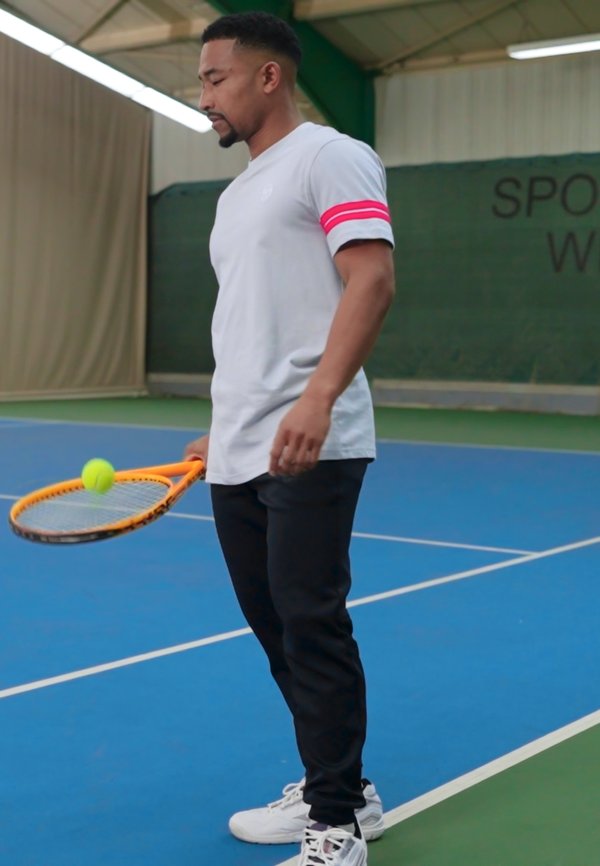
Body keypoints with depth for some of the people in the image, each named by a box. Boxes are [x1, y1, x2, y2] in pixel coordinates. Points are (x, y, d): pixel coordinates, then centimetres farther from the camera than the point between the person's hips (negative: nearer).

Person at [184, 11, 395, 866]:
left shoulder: (331, 158, -5)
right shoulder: (237, 193, 23)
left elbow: (372, 281, -17)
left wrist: (317, 399, -28)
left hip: (310, 450, -9)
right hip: (239, 457, 9)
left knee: (312, 627, -7)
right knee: (277, 628, 12)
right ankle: (339, 789, 26)